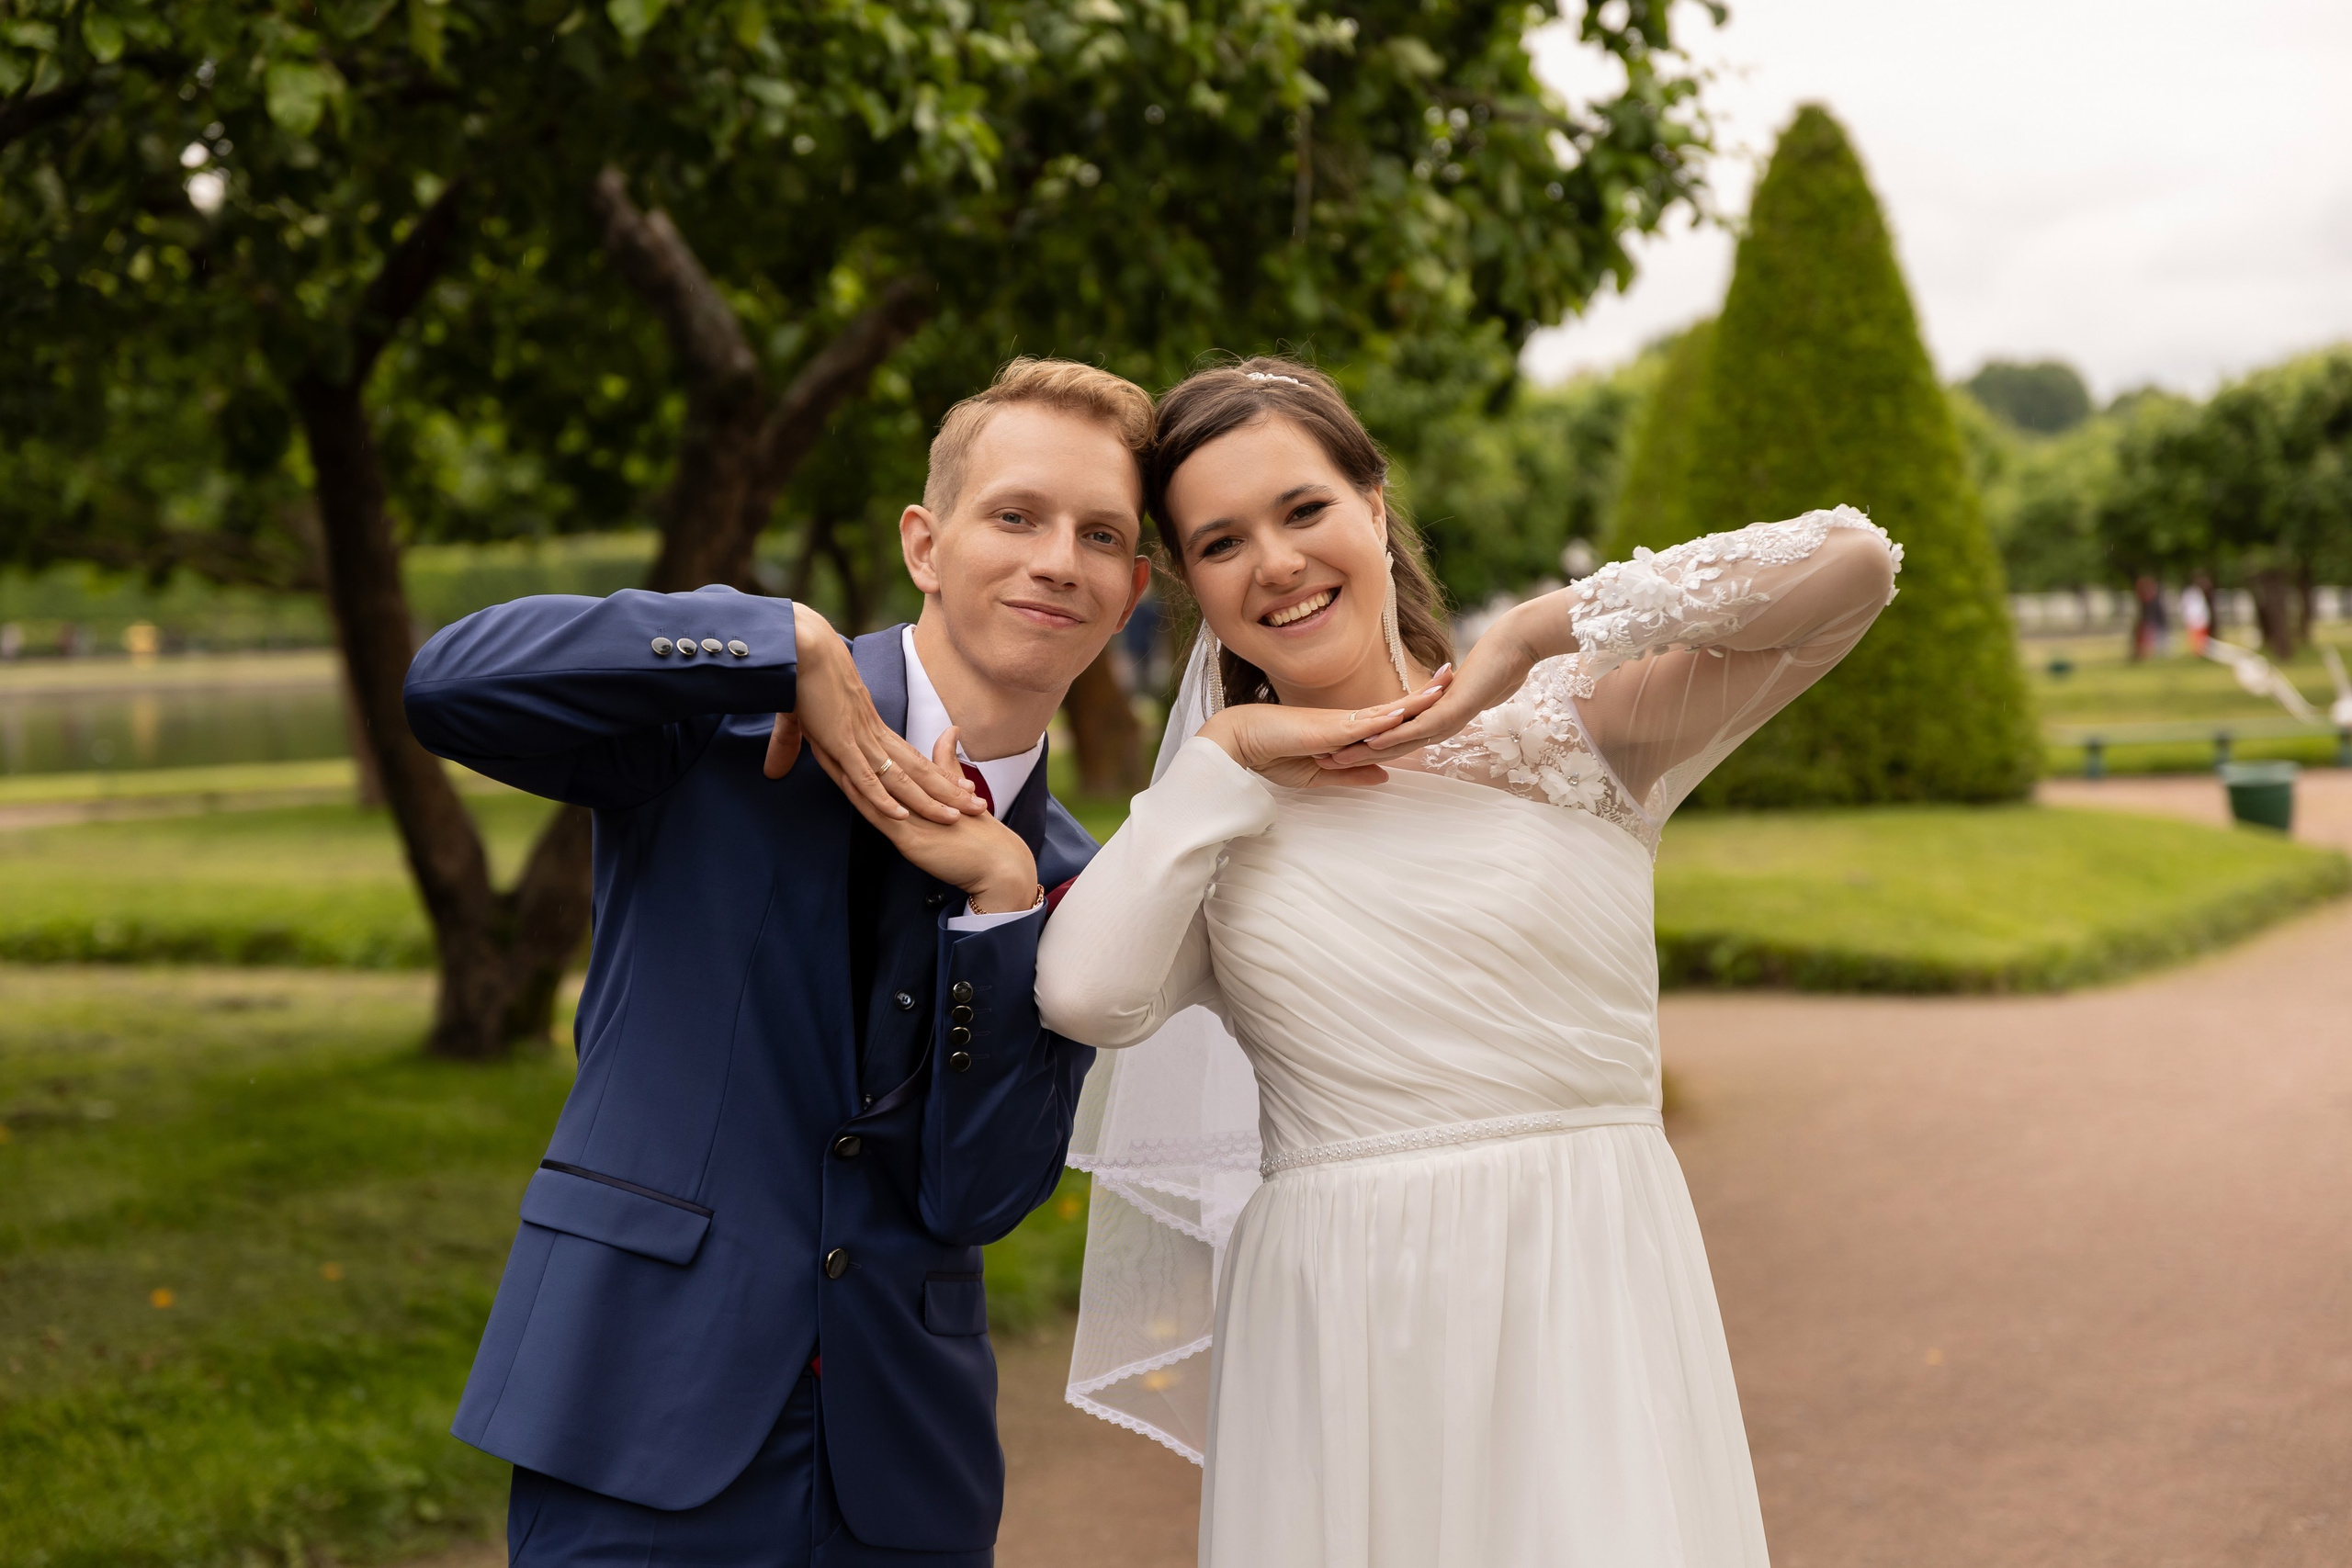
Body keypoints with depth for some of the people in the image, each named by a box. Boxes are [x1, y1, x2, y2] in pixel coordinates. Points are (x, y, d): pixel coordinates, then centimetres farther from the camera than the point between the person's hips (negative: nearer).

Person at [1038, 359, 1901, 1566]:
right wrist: (1224, 754, -2)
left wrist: (1525, 643, -6)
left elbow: (1849, 563, -10)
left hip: (1583, 1309, -1)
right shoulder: (1215, 827, 9)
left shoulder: (1569, 730, 3)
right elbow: (1086, 994, -12)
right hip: (1328, 1346, 2)